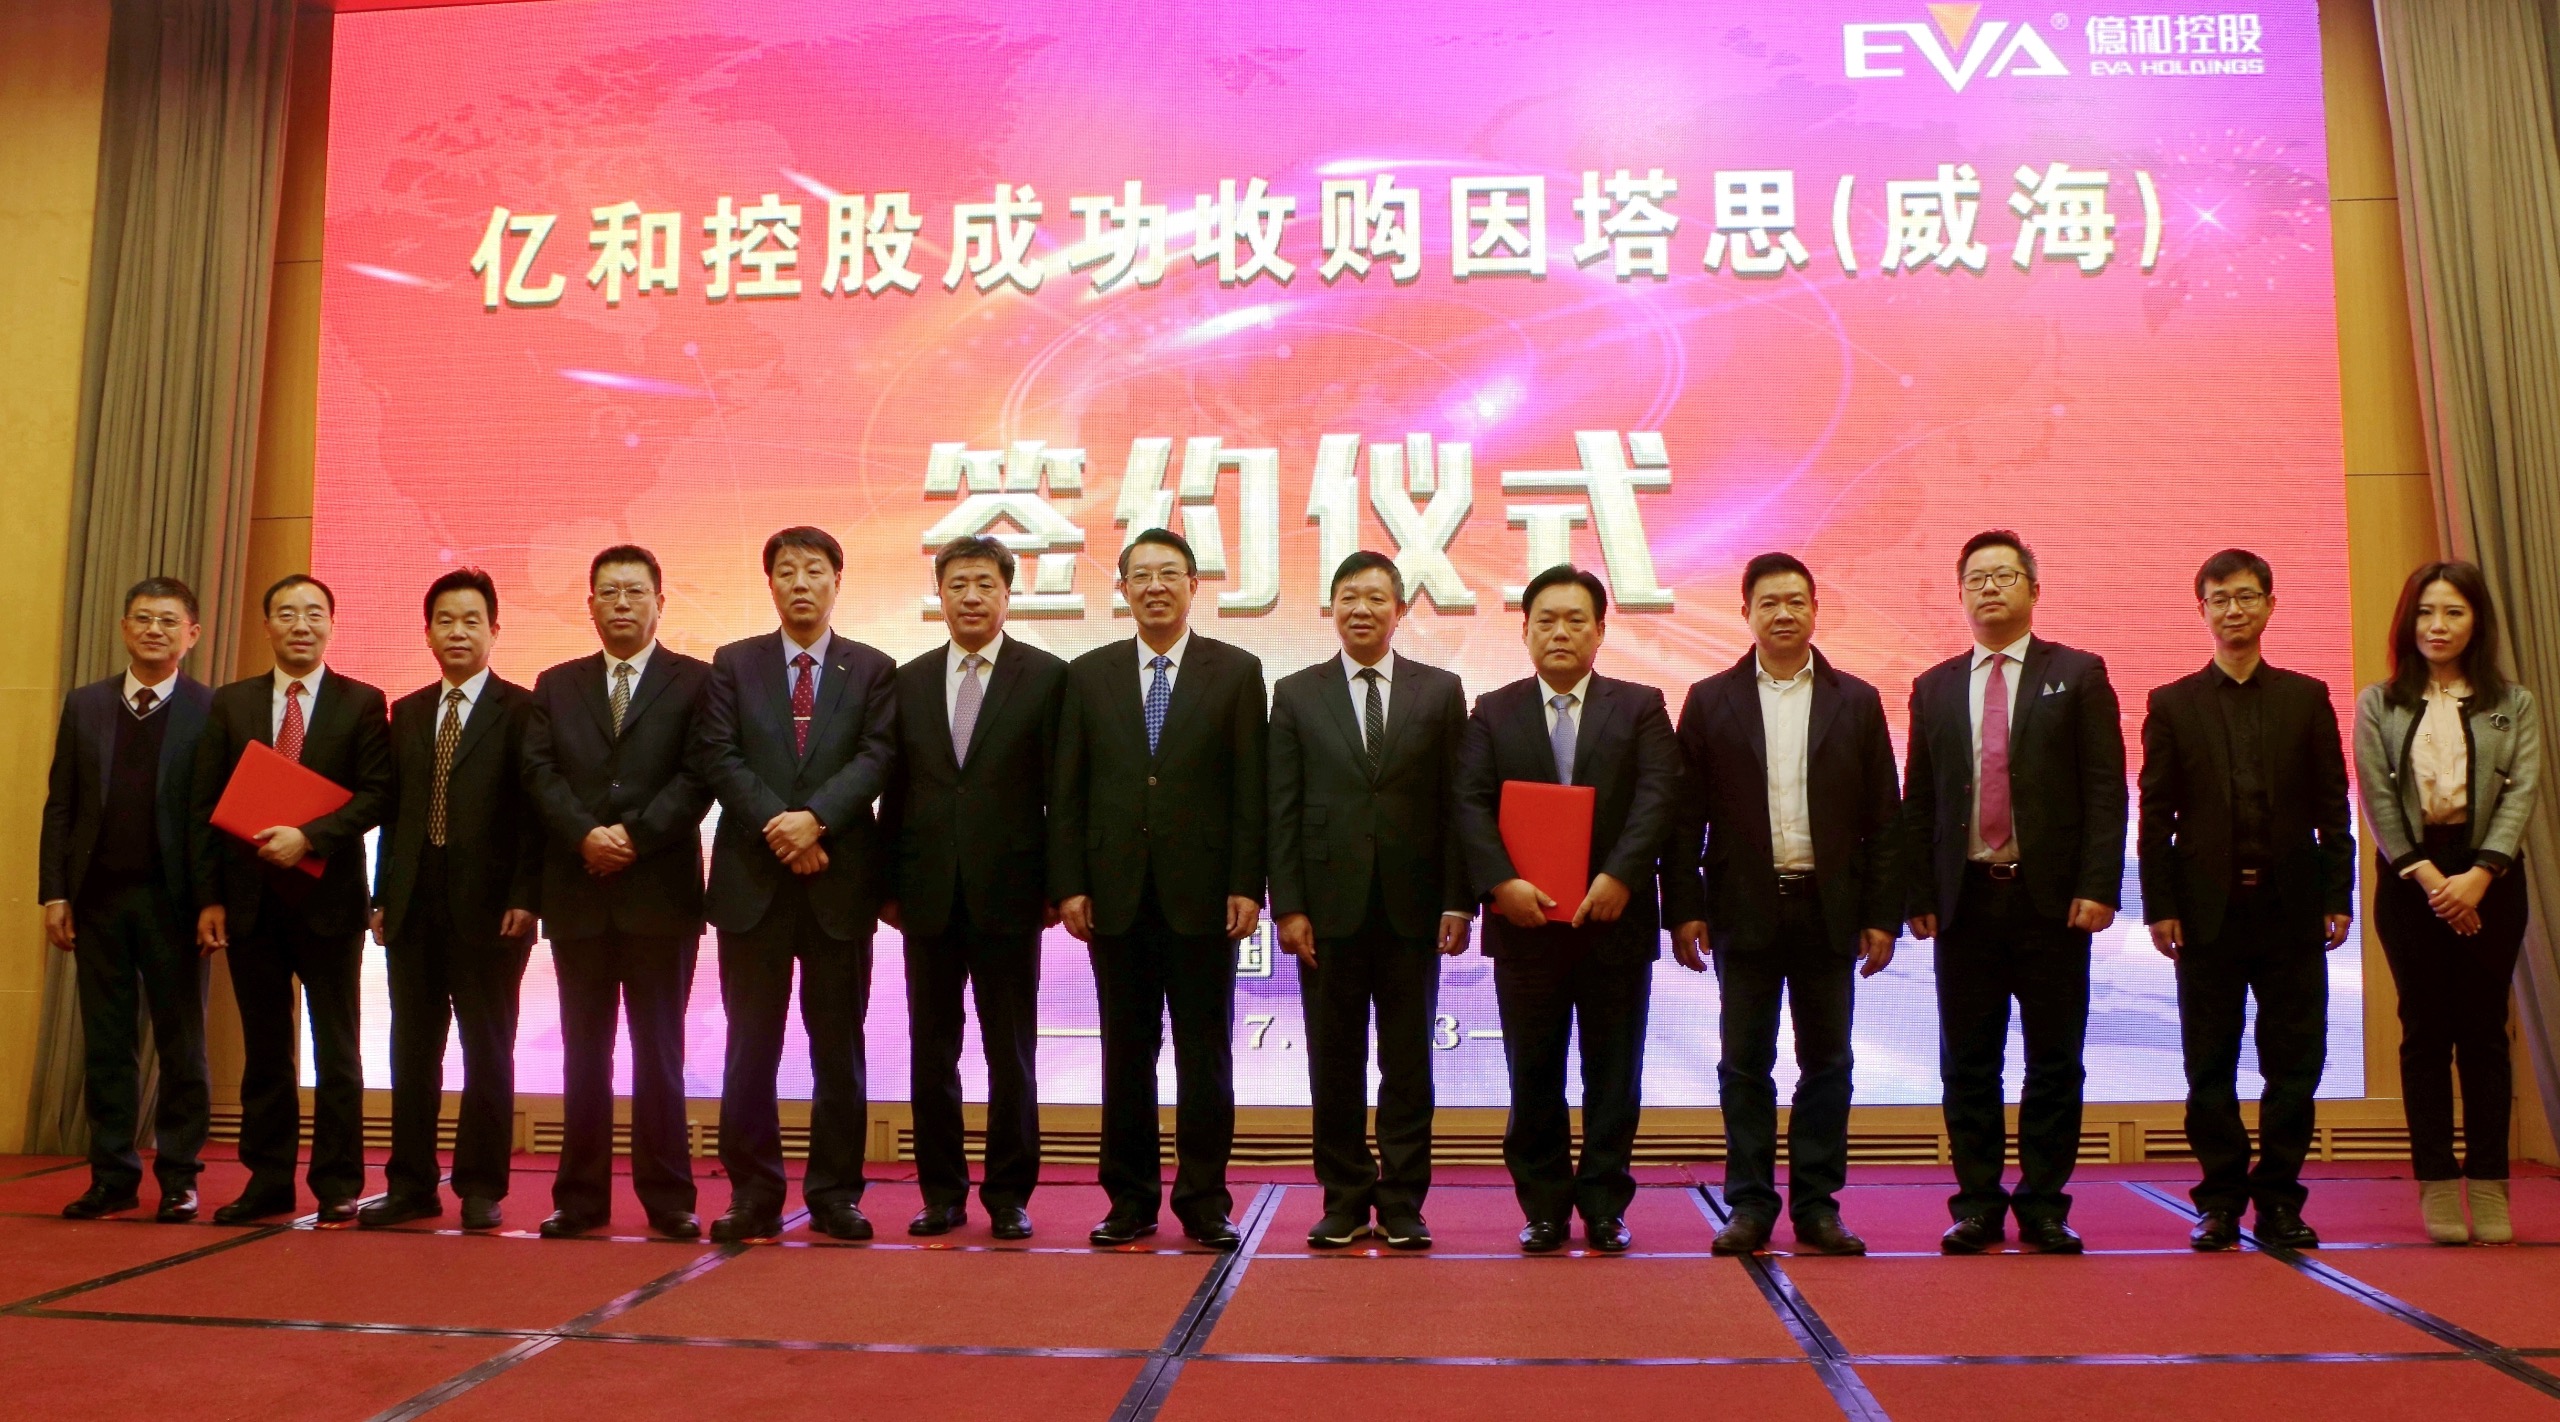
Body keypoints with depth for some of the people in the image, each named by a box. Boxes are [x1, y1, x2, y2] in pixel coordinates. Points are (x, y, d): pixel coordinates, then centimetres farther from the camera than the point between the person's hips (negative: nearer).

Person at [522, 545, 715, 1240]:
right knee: (584, 1051, 8)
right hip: (578, 893, 3)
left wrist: (635, 836, -14)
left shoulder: (694, 681, 5)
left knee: (659, 1051, 1)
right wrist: (586, 835, -12)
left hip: (660, 890, -3)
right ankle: (581, 1197, 14)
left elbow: (698, 775, -5)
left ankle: (668, 1198, 7)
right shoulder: (556, 686, 15)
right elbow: (539, 773, 4)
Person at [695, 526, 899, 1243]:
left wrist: (815, 819, -18)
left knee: (838, 1045, 5)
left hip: (840, 882, 0)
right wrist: (776, 827, -13)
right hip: (752, 881, 1)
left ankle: (835, 1195, 14)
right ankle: (753, 1195, 12)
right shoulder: (733, 664, 10)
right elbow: (718, 757, -1)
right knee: (750, 1045, 4)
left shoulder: (873, 670, 8)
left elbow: (876, 758, -4)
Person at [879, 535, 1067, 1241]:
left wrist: (1056, 886, -5)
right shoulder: (909, 681, 10)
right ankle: (942, 1193, 21)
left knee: (1011, 1053, 6)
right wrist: (888, 884, 5)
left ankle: (1009, 1195, 18)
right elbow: (896, 791, 10)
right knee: (931, 1052, 9)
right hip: (930, 893, 3)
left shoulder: (1045, 676, 0)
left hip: (1008, 892, -3)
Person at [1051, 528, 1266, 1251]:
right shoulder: (1088, 674, 9)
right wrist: (1068, 884, -2)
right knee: (1126, 1051, 8)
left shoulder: (1236, 671, 4)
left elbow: (1250, 790, -1)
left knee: (1205, 1052, 4)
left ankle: (1204, 1203, 13)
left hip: (1202, 893, -2)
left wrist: (1248, 886, -7)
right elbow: (1068, 791, 6)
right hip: (1116, 894, 2)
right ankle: (1130, 1200, 19)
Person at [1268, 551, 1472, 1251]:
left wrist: (1458, 902, -4)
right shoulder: (1295, 693, 7)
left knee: (1408, 1063, 5)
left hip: (1412, 906, 0)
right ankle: (1345, 1201, 18)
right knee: (1335, 1063, 6)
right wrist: (1288, 906, -5)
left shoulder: (1440, 690, 7)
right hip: (1329, 905, 0)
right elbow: (1282, 810, 3)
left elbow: (1456, 803, 3)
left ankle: (1402, 1205, 15)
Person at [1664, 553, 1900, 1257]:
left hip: (1828, 908, 1)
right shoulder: (1711, 701, 4)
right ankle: (1749, 1205, 13)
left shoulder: (1856, 702, 7)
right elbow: (1686, 816, 1)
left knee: (1826, 1063, 6)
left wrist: (1882, 914, -1)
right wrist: (1685, 909, -5)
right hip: (1745, 909, -1)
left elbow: (1882, 820, 5)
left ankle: (1817, 1205, 16)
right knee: (1745, 1064, 4)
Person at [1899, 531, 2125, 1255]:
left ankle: (2044, 1206, 14)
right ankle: (1978, 1205, 15)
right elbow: (1917, 802, 10)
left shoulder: (2078, 675, 5)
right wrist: (1918, 896, 3)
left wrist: (2098, 886, -10)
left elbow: (2105, 789, -2)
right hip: (1965, 899, 2)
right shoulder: (1934, 688, 13)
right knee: (1968, 1065, 6)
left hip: (2051, 897, -2)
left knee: (2054, 1062, 4)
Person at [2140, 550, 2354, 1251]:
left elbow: (2332, 806, 8)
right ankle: (2220, 1200, 15)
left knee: (2294, 1062, 4)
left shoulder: (2307, 698, 9)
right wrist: (2159, 907, -4)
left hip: (2291, 908, 1)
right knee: (2210, 1067, 5)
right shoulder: (2172, 704, 6)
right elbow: (2156, 816, 3)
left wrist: (2338, 897, 1)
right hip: (2210, 910, -1)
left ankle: (2279, 1199, 15)